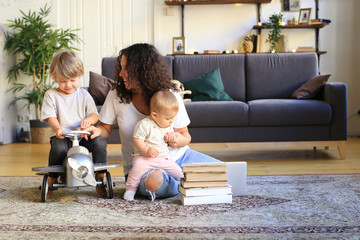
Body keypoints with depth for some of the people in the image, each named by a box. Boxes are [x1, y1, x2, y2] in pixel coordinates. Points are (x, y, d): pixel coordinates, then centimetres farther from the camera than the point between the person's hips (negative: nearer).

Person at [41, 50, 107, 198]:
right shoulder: (51, 95, 7)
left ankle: (99, 180, -15)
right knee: (58, 146, -35)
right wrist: (57, 129, -24)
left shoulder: (83, 94, 12)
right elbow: (51, 117, -2)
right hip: (63, 136, -1)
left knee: (100, 142, -27)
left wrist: (88, 120, -19)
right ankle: (52, 180, -13)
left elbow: (95, 114, 7)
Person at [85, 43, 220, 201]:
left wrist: (179, 139, -24)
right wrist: (97, 130, -20)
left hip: (178, 157, 2)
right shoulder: (117, 94, -5)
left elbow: (185, 135, 0)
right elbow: (106, 128, 4)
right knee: (153, 182, -39)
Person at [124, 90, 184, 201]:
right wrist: (147, 150, -28)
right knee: (138, 166, -34)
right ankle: (130, 189, -17)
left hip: (164, 159, 6)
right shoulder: (145, 124, -13)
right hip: (144, 157, -6)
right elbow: (137, 139, -15)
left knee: (178, 172, -3)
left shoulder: (169, 126, 10)